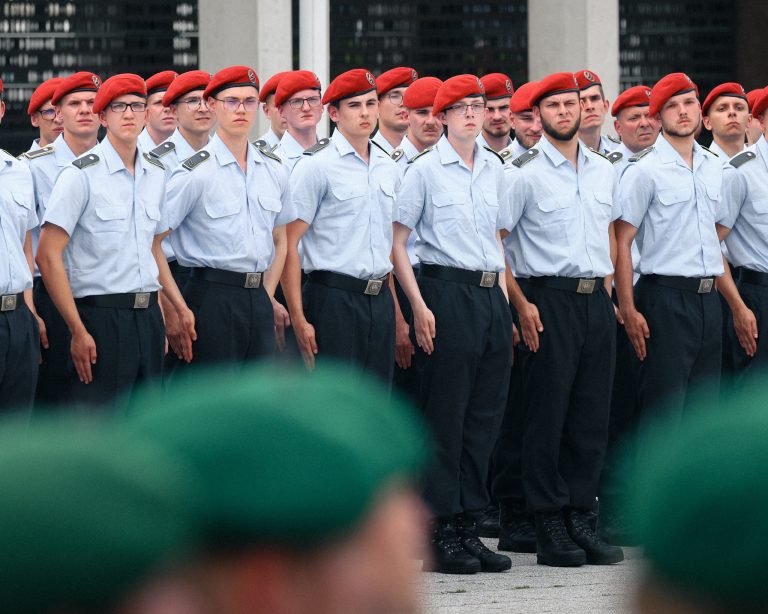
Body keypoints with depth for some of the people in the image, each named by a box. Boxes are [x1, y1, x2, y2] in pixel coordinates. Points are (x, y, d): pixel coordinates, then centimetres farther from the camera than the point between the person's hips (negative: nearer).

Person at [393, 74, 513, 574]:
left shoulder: (494, 168, 12)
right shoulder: (426, 169, -4)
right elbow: (397, 242, -5)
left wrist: (504, 292, 14)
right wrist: (419, 306, -12)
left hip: (492, 294, 6)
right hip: (447, 292, -6)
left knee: (485, 416, 6)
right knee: (445, 416, -3)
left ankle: (469, 527, 13)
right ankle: (442, 533, 1)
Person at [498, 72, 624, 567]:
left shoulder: (604, 170, 12)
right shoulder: (526, 173, -5)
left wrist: (608, 288, 14)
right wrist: (522, 305, -11)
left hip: (597, 299, 5)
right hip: (549, 299, -5)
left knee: (592, 414, 6)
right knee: (548, 412, -2)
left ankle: (583, 519, 13)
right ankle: (550, 529, 1)